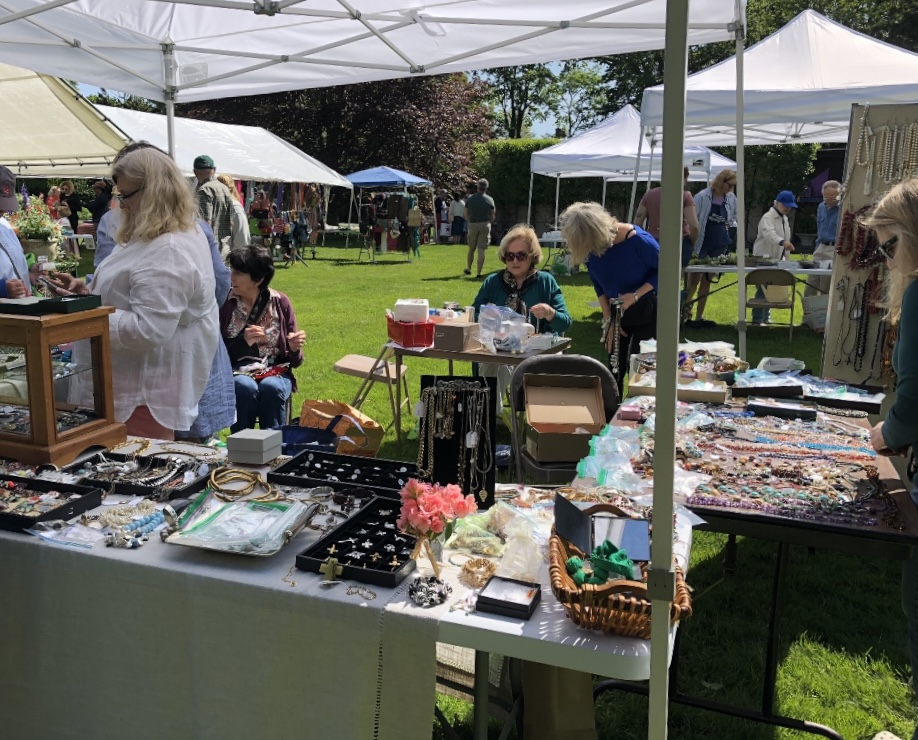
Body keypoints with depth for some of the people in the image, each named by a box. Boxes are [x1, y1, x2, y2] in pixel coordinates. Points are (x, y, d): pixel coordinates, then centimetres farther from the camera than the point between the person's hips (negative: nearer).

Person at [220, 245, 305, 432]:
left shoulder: (280, 302, 1)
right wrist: (243, 341, -18)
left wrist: (295, 348, -18)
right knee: (244, 387, -33)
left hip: (276, 372, 1)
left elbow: (295, 361, 5)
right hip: (236, 372, 0)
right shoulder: (224, 303, -1)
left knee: (271, 387, -33)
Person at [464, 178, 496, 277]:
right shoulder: (490, 200, -3)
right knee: (481, 250, -2)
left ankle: (468, 269, 27)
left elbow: (466, 215, 4)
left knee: (471, 249, 16)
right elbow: (492, 216, 1)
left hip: (472, 225, 1)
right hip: (485, 225, -1)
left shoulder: (470, 198, 0)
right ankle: (479, 272, -5)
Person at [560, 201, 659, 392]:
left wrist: (635, 295, -24)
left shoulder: (638, 240, -27)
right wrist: (608, 321, -1)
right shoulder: (590, 250, -12)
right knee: (614, 372, 7)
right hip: (616, 312, 5)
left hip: (646, 311, -4)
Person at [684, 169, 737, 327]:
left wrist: (728, 225, 7)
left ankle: (699, 317, 15)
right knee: (694, 280, -5)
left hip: (720, 244, 5)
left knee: (707, 281, 9)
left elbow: (734, 215, 23)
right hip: (702, 243, -5)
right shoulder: (702, 196, -13)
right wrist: (691, 242, -14)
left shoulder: (731, 198, 3)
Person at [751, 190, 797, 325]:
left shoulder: (784, 218, 13)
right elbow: (769, 233, -36)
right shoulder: (768, 217, -16)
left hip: (776, 259, 8)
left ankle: (765, 317, 23)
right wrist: (782, 242, -53)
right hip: (764, 259, -8)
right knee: (763, 290, -9)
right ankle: (758, 320, -5)